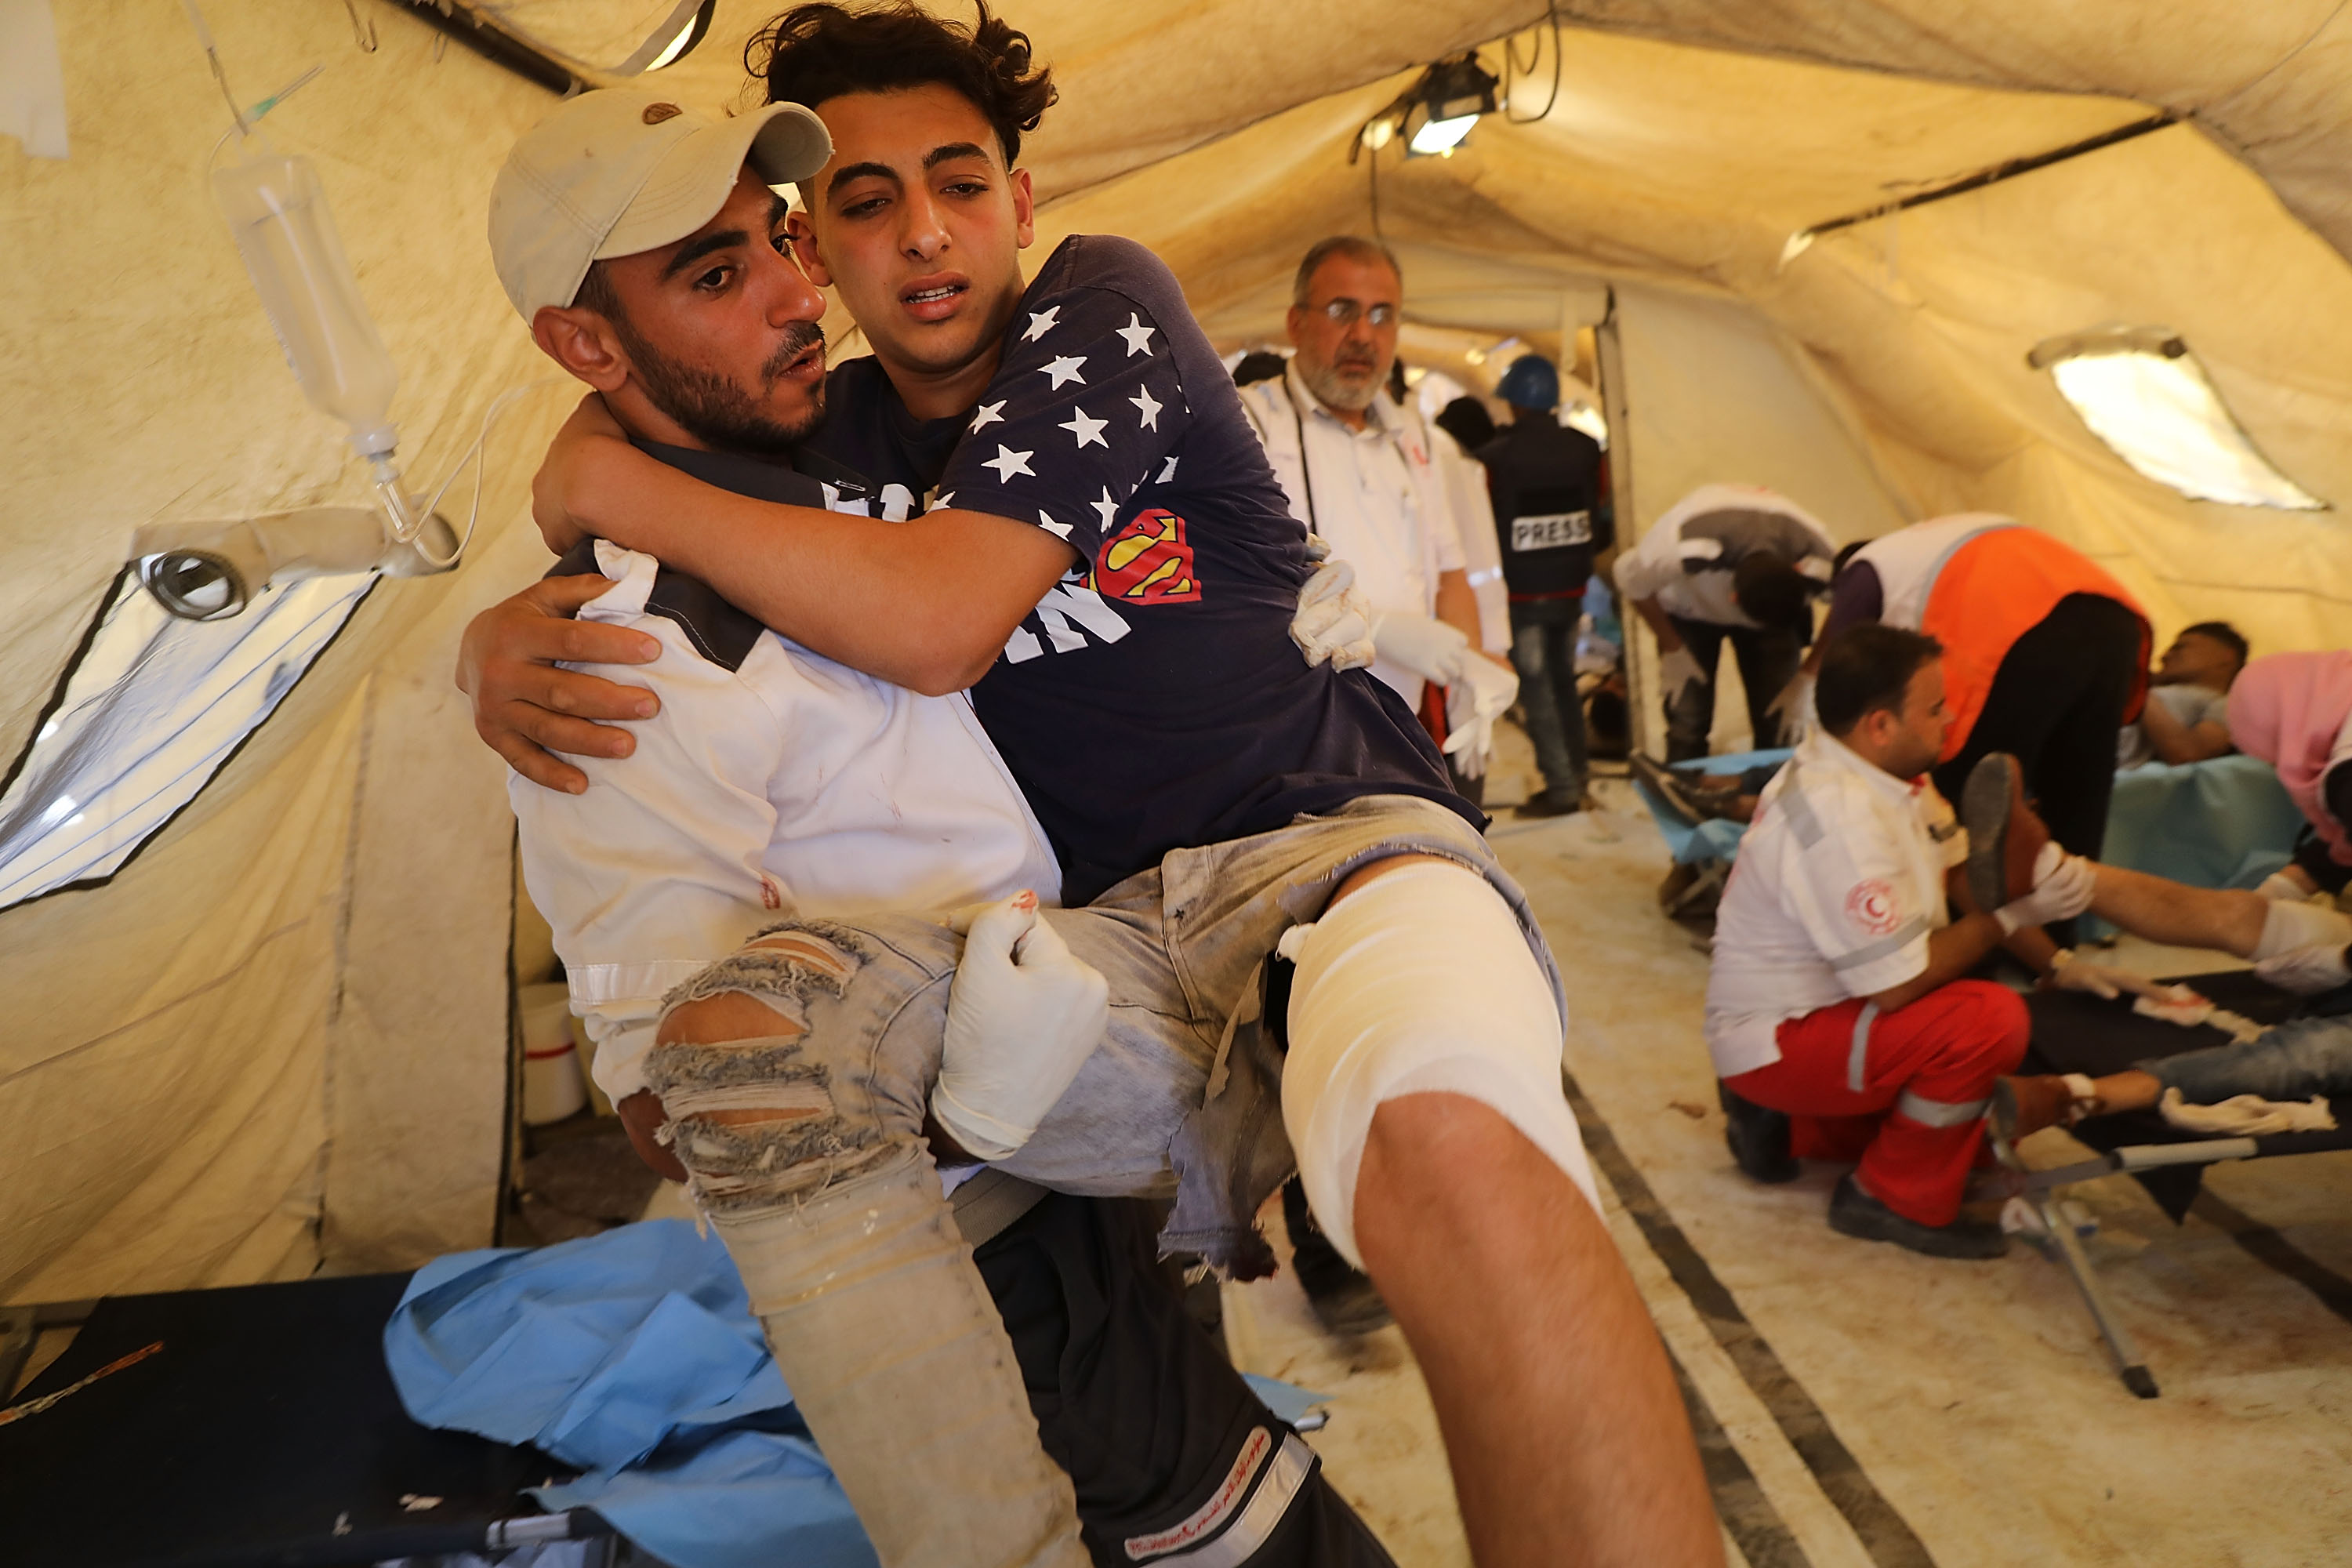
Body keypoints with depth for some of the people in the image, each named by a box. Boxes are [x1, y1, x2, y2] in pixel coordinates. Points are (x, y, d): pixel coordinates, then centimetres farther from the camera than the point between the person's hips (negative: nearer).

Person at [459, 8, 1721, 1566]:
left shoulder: (1103, 302, -2)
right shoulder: (833, 433, 14)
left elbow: (936, 623, -15)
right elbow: (601, 592, 26)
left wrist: (617, 485, -4)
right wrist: (501, 639, 0)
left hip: (1332, 840, -5)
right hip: (1100, 938, 5)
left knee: (1443, 1136, -40)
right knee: (735, 1033, -21)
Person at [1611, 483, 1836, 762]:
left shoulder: (1821, 559, -35)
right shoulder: (1681, 547, -42)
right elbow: (1633, 582, -20)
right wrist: (1673, 649, -11)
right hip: (1690, 610, -1)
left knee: (1779, 724, -8)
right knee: (1688, 723, -11)